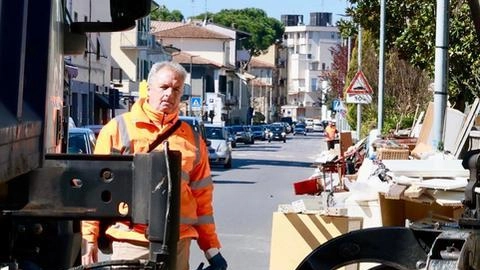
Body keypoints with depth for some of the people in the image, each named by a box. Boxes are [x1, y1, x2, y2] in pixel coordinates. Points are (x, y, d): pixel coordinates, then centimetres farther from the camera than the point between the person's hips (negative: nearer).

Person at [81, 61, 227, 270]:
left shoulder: (192, 139, 12)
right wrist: (90, 238, -3)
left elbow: (202, 198, 14)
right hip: (130, 242, -3)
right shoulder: (118, 129, 4)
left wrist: (211, 249, 11)